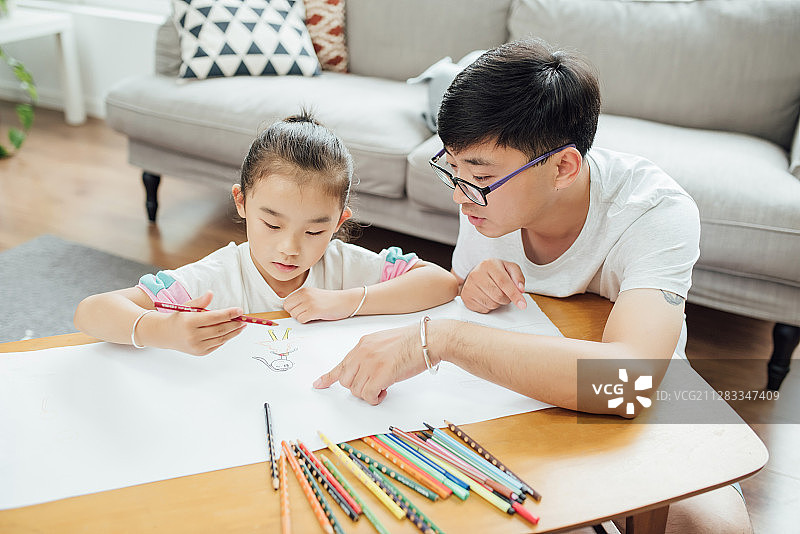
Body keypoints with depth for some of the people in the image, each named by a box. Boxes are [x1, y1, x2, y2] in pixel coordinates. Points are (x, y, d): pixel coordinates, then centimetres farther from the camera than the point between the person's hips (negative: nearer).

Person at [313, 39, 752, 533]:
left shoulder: (656, 212, -29)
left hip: (637, 415, -3)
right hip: (521, 383, 4)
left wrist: (440, 338, -46)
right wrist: (474, 290, -21)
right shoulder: (488, 192, -14)